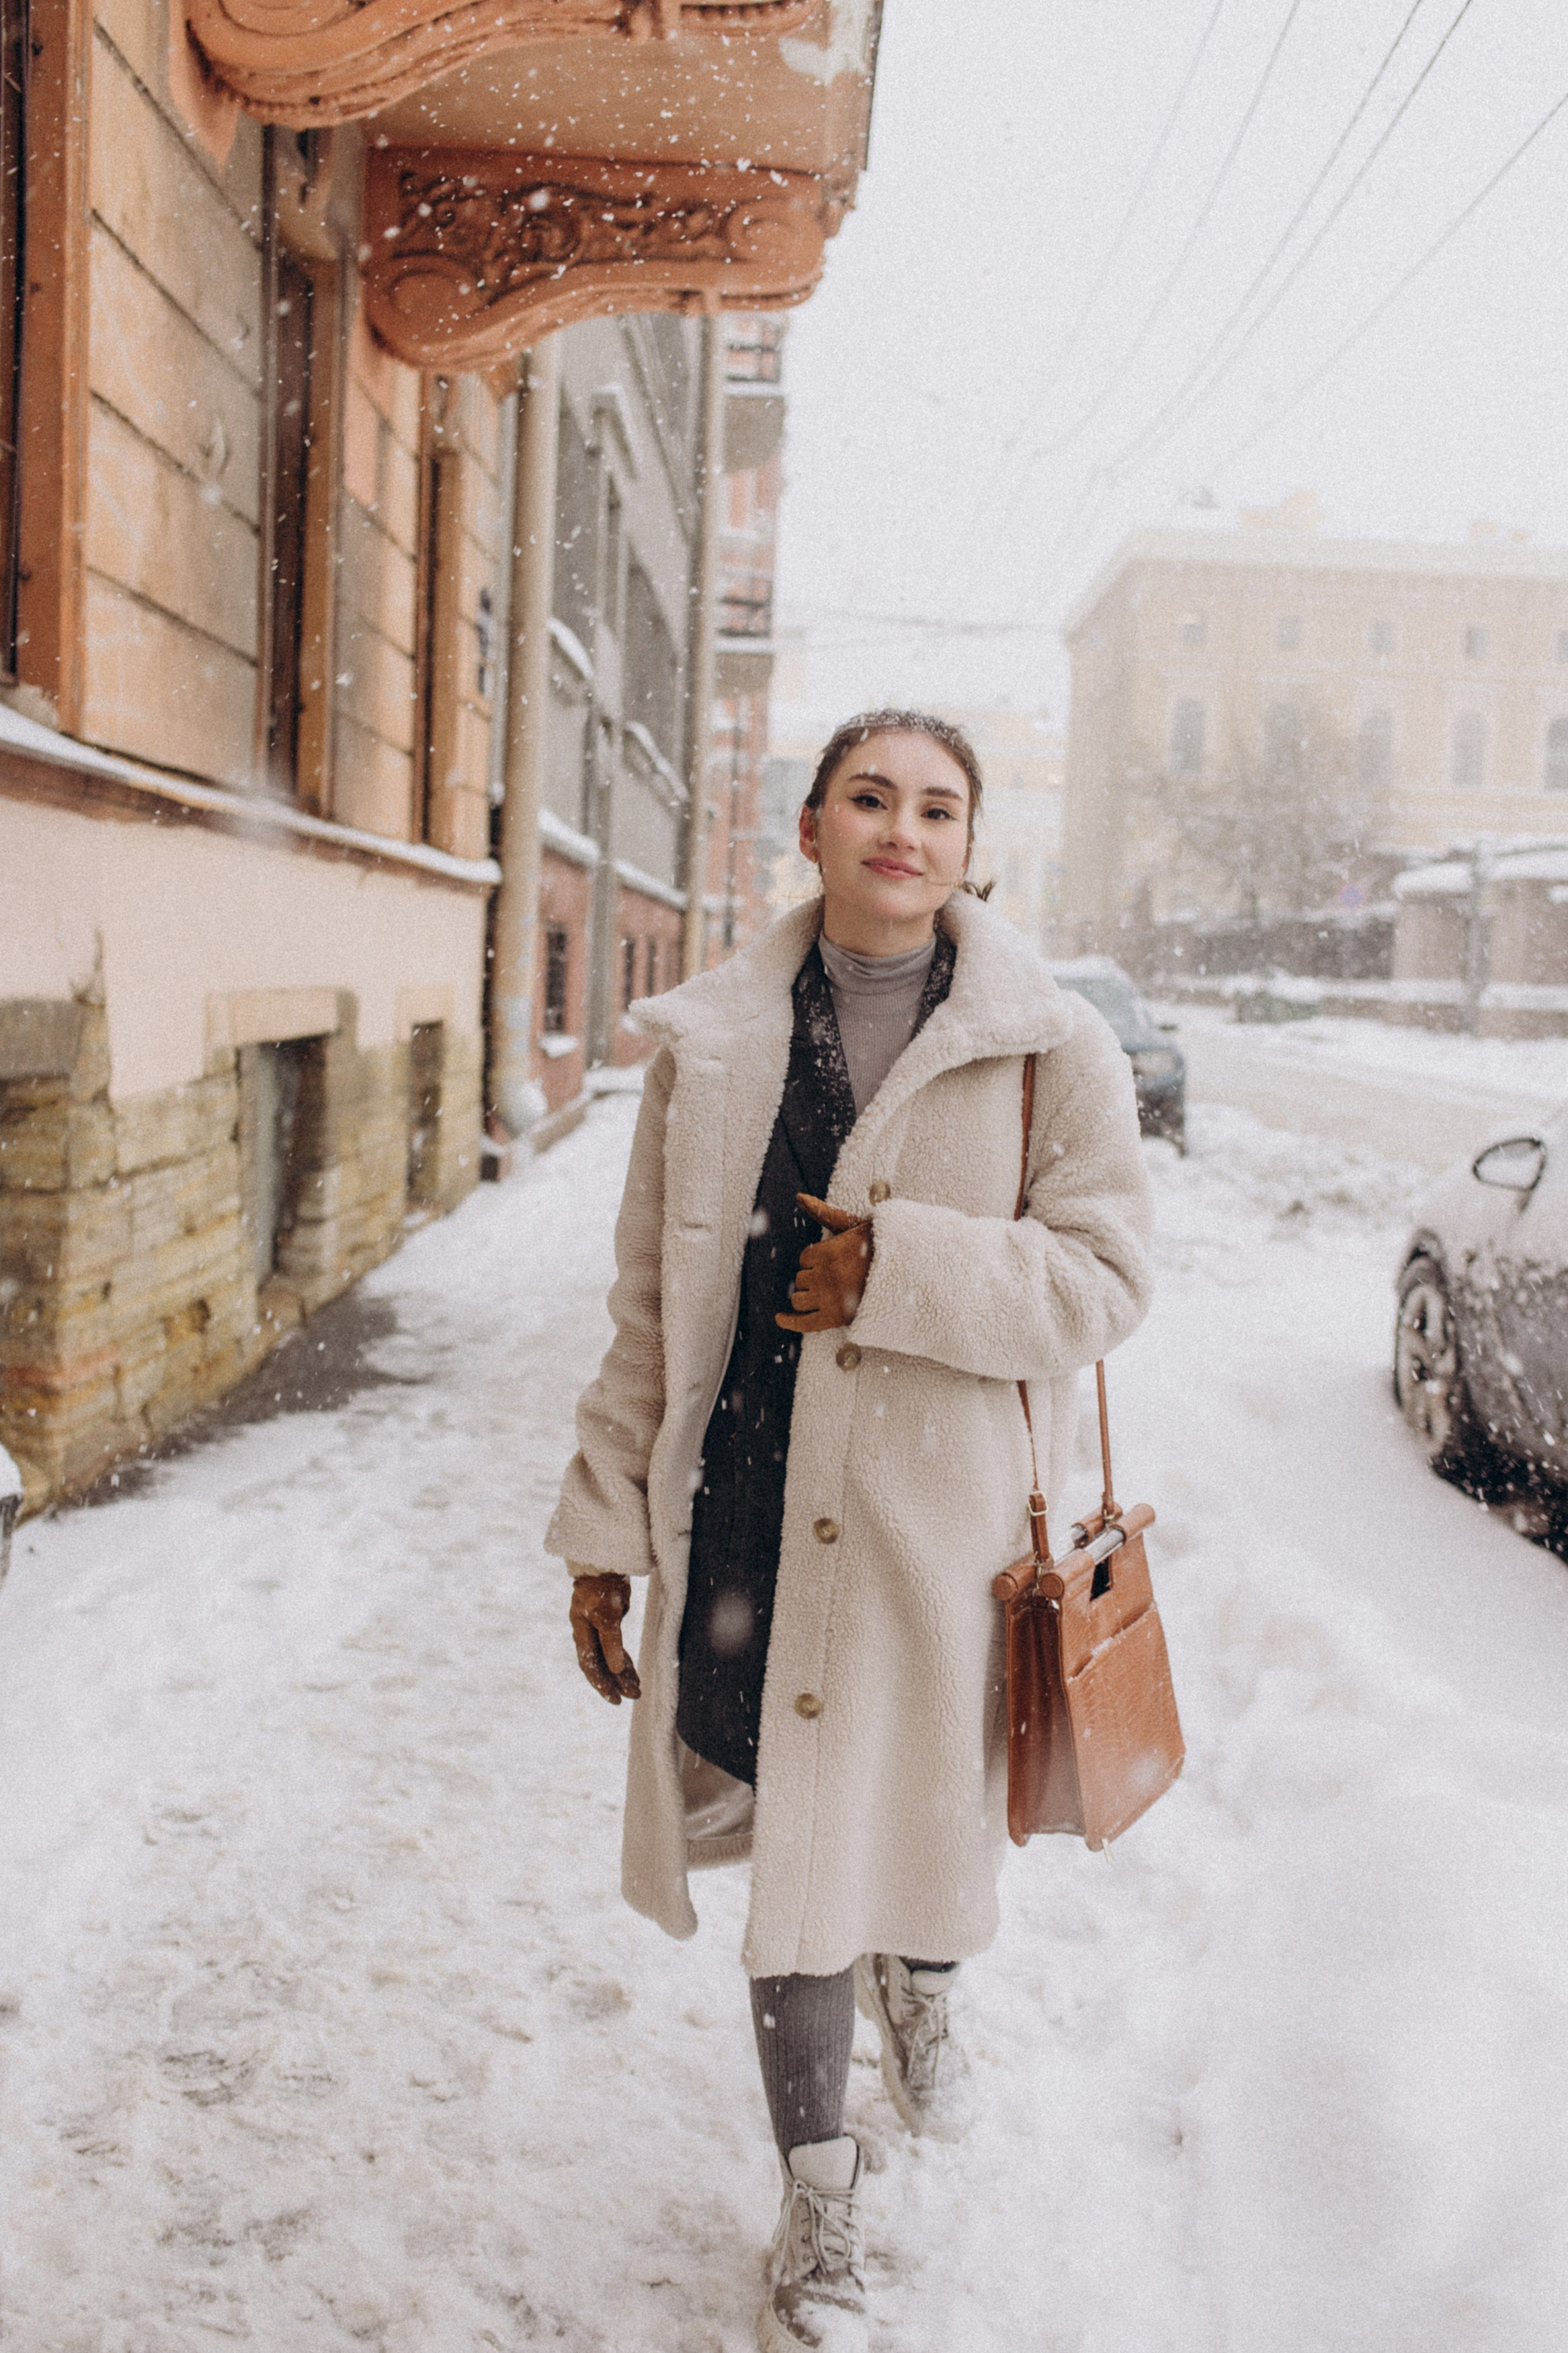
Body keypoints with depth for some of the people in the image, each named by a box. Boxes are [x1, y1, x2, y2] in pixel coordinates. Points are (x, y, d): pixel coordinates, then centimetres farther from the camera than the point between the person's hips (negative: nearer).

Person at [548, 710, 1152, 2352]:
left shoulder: (1050, 1046, -4)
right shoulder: (710, 1043, 2)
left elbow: (1104, 1279, -6)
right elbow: (650, 1306, 5)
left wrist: (905, 1270, -20)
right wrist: (606, 1529, 5)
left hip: (942, 1512, -1)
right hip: (745, 1507, 1)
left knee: (915, 1815, 16)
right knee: (788, 1839, 8)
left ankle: (916, 1984, 56)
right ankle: (821, 2205, 31)